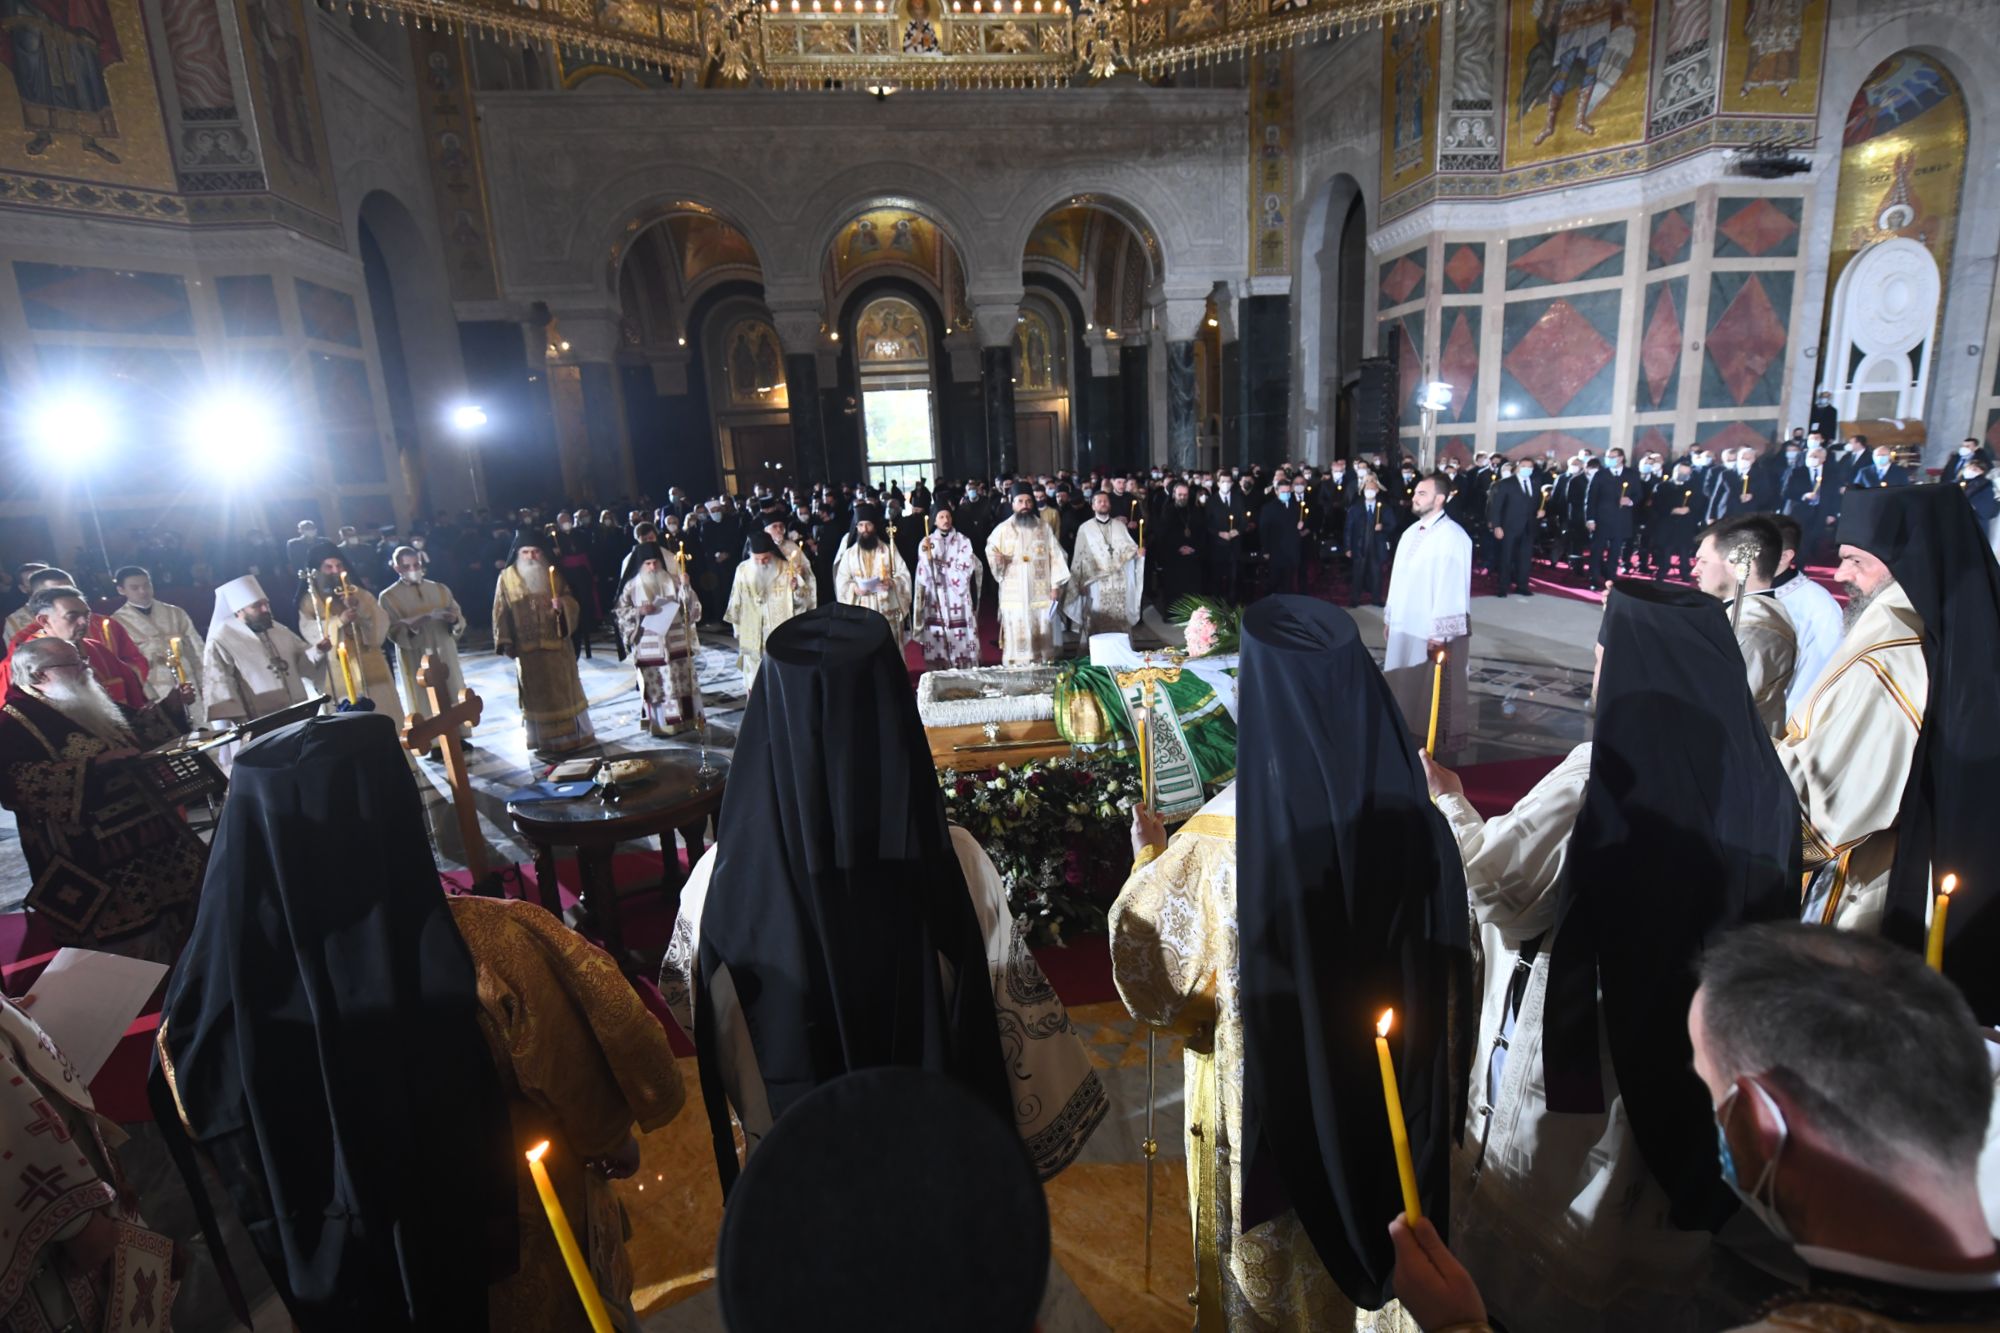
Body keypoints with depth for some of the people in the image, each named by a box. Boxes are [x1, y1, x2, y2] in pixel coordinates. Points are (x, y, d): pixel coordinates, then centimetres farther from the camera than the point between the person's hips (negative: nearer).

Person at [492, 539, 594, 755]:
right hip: (527, 647, -1)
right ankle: (545, 740, 14)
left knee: (564, 688, 8)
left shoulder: (554, 574, 5)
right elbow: (501, 612, 2)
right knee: (537, 693, 5)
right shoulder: (507, 578, 1)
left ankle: (572, 734, 20)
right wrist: (505, 643, -4)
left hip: (556, 643, 1)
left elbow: (571, 601, 5)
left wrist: (562, 604, -19)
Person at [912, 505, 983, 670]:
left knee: (962, 642, -3)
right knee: (937, 646, -3)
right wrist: (927, 554, -19)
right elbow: (924, 575, -4)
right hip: (936, 601, 0)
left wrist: (939, 564, -5)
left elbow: (965, 570, -6)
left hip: (958, 601, 0)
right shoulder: (926, 543, 4)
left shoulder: (963, 541, 3)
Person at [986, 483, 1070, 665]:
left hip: (1041, 593, 2)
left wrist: (1056, 584, -3)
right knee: (1017, 638, -3)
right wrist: (996, 558, -21)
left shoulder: (1044, 527, 7)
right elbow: (991, 554, 3)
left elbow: (1056, 556, 5)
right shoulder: (1002, 529, 3)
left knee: (1043, 637, 5)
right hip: (1014, 594, -1)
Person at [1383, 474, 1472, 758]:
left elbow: (1452, 586, -19)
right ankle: (1414, 729, 28)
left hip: (1436, 629, -7)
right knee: (1411, 683, 14)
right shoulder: (1411, 532, 10)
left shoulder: (1452, 536, -15)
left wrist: (1440, 632, -21)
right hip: (1406, 623, 7)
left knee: (1441, 689, 6)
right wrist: (1390, 615, 13)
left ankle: (1448, 738, 21)